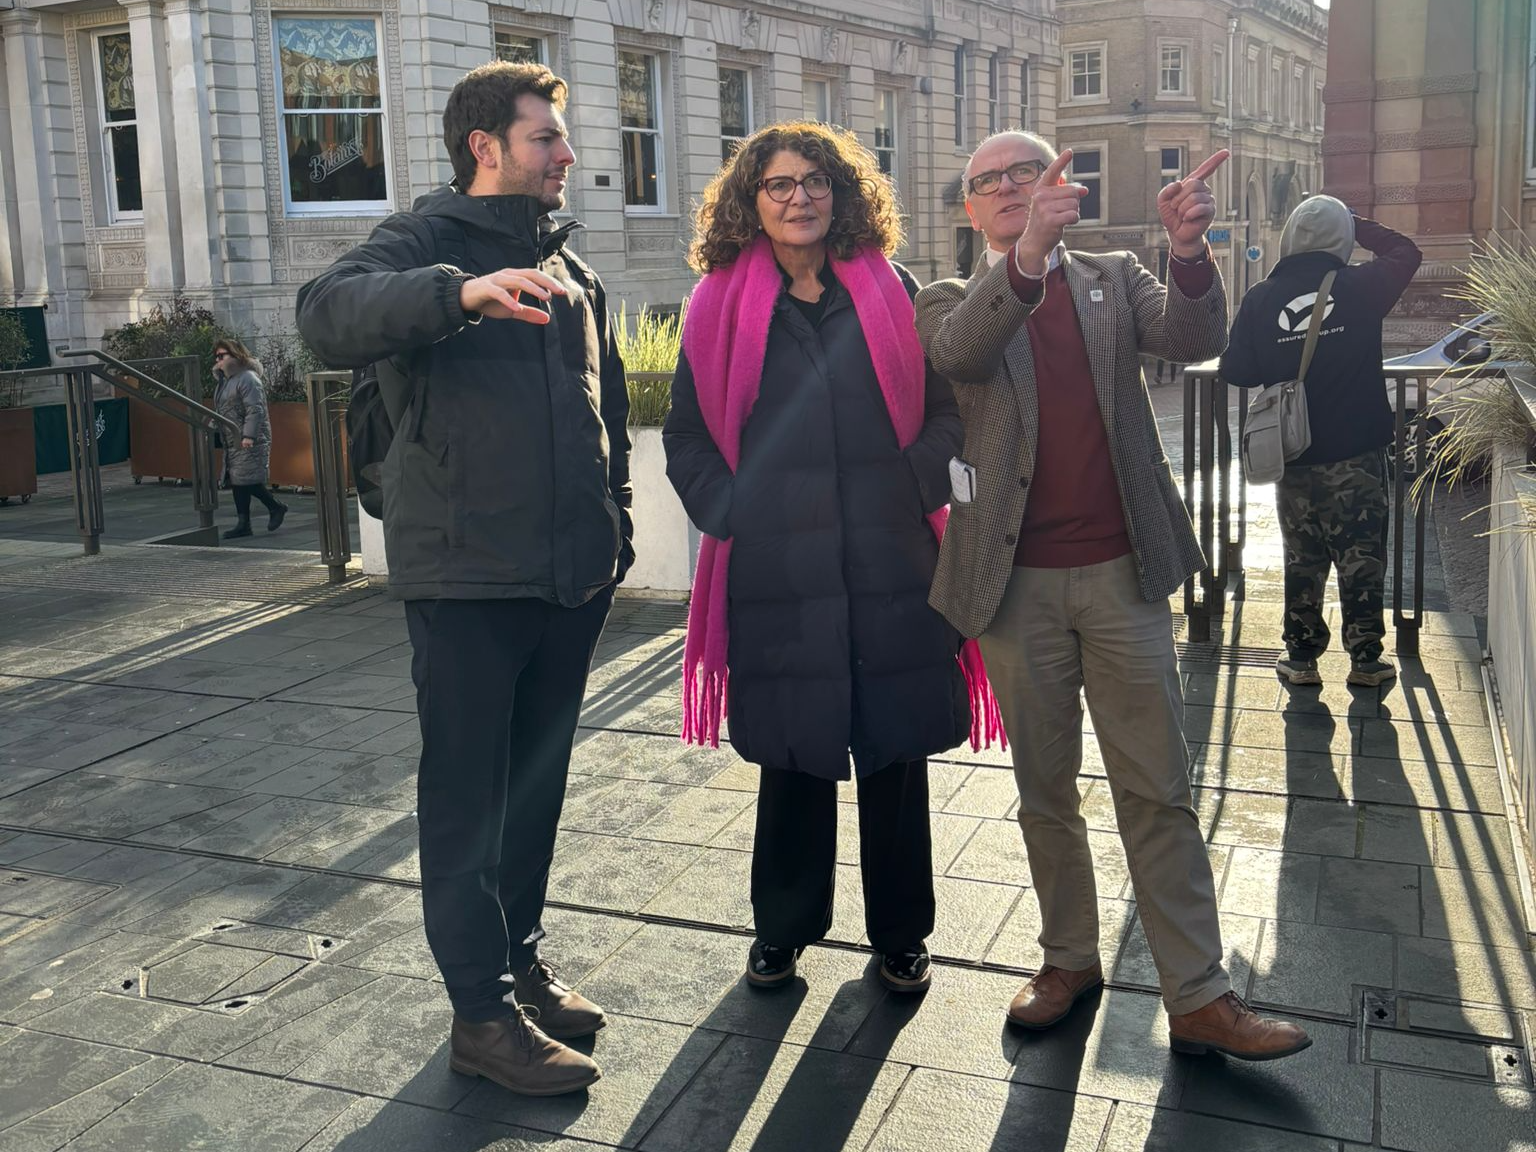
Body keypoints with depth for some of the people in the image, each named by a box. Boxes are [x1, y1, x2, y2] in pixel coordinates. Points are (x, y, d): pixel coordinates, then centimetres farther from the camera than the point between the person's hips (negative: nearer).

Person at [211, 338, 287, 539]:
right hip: (232, 442, 10)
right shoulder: (224, 381, 18)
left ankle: (276, 507, 10)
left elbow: (255, 410, -20)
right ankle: (243, 524, 10)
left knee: (247, 480, -10)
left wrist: (249, 435, -26)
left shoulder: (248, 379, -12)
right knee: (237, 482, 7)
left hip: (250, 441, -10)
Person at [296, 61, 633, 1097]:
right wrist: (462, 292, -40)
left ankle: (521, 959, 32)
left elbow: (609, 415, 22)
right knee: (467, 796, 0)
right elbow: (328, 315, -25)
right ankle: (483, 1013, 10)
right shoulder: (428, 242, -4)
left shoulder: (574, 274, 16)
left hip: (569, 581, 7)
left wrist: (614, 533, 15)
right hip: (466, 577, -6)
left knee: (538, 781, 16)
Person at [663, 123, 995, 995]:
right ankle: (783, 928, 27)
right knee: (792, 755, 8)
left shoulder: (891, 292, 7)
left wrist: (915, 494, -3)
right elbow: (688, 434, 8)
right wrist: (729, 514, -3)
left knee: (897, 750, 8)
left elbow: (945, 408, 9)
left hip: (891, 565, 1)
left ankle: (901, 933, 25)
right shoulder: (723, 303, 5)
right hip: (777, 572, -1)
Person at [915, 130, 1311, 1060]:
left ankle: (1199, 996, 10)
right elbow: (958, 351, -20)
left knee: (1159, 790, 3)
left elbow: (1195, 340, -9)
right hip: (1016, 581, 0)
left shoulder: (1115, 280, 10)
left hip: (1123, 573, 0)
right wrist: (1029, 254, -38)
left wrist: (1189, 248, -29)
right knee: (1045, 791, 12)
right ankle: (1070, 958, 28)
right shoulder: (954, 303, 5)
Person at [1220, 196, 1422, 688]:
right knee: (1361, 556, 7)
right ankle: (1365, 658, 13)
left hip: (1293, 456, 1)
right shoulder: (1361, 286, -8)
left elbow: (1236, 371, -2)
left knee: (1302, 559, 11)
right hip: (1357, 453, -1)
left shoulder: (1260, 299, -7)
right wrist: (1357, 224, 12)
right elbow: (1407, 252, 11)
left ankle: (1302, 657, 17)